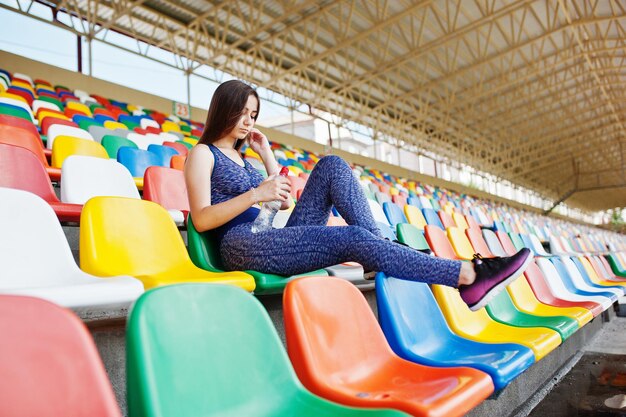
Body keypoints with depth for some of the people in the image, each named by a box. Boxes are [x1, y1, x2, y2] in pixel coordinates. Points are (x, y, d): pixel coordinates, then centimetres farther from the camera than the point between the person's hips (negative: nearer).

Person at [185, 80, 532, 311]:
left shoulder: (242, 158, 27)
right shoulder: (203, 153, 6)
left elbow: (284, 201, 23)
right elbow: (201, 220, -9)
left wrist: (267, 154, 18)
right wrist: (255, 195, -22)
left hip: (276, 240, 7)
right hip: (242, 247, -7)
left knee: (332, 166, -9)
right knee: (353, 239, -26)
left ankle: (384, 248, -21)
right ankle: (468, 275, -28)